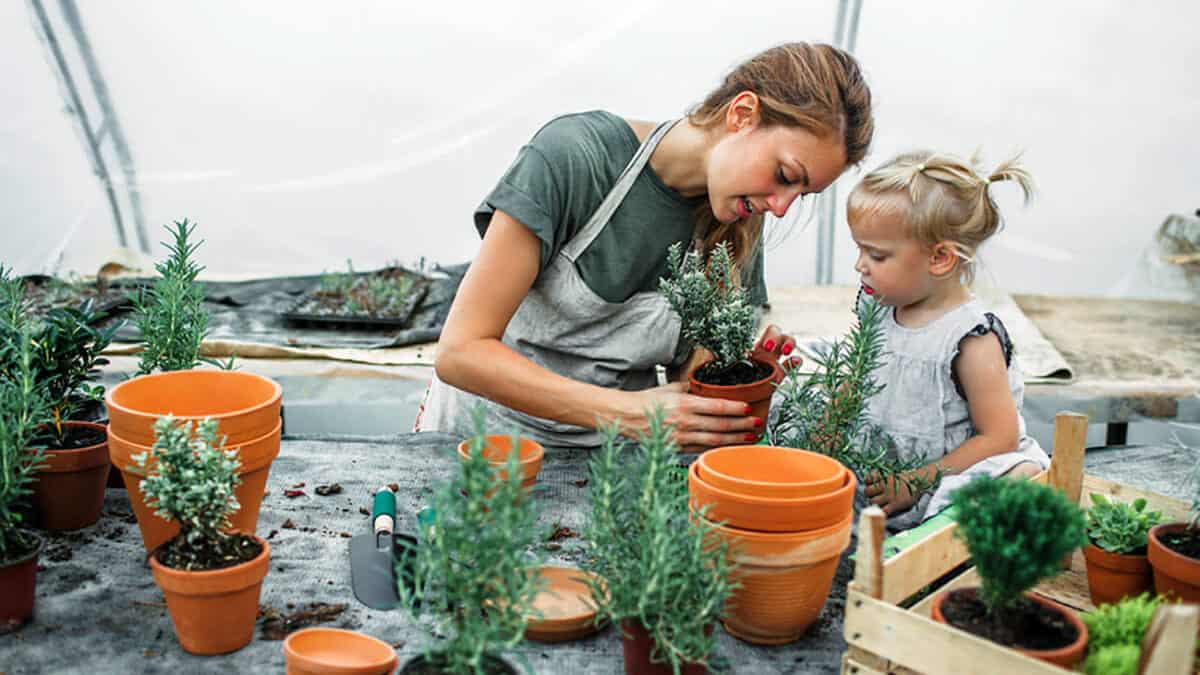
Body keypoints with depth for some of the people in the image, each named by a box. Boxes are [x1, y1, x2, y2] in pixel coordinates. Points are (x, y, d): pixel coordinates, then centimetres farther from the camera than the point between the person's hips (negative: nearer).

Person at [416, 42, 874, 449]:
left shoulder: (739, 230, -3)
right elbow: (460, 352, -22)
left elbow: (687, 384, 6)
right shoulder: (575, 157, -19)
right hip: (486, 432, -3)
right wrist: (632, 413, -28)